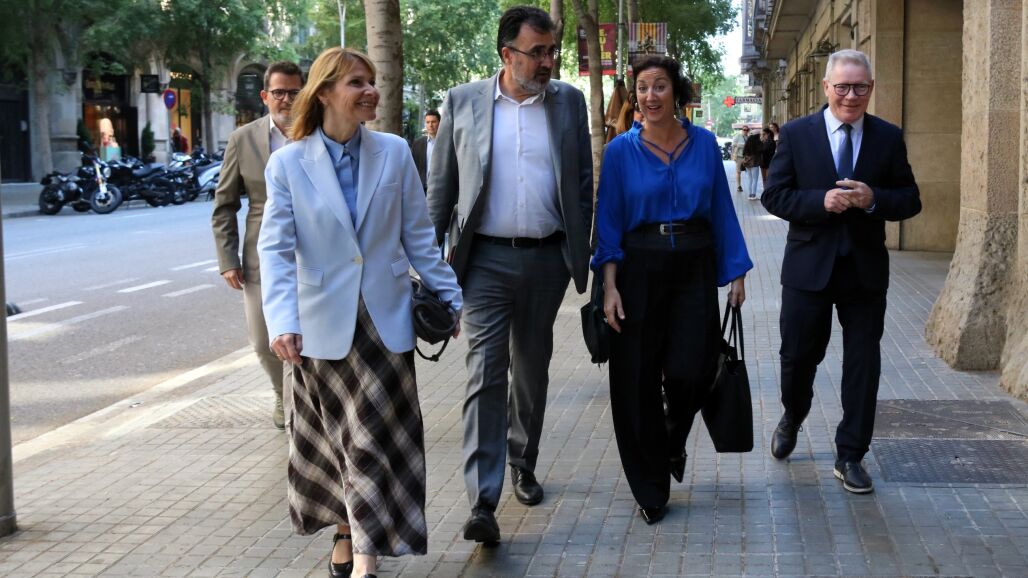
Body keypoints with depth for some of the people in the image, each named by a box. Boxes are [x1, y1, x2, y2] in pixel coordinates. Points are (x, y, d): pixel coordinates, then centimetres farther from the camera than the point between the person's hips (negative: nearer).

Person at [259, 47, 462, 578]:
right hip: (324, 324, 0)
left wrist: (448, 296, 6)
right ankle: (348, 529, 33)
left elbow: (418, 235, 5)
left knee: (377, 438, -2)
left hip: (384, 318, 1)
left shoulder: (394, 152, -1)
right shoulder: (288, 163, -6)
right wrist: (282, 322, -24)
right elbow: (276, 249, -12)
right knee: (335, 438, 13)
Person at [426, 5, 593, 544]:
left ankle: (523, 465, 35)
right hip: (486, 259, -2)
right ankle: (482, 503, -12)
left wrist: (581, 253, 5)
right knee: (485, 373, -9)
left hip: (547, 259, 2)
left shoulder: (569, 101, 5)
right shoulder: (463, 102, 0)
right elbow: (441, 186, 4)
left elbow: (583, 182, 9)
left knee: (532, 370, 15)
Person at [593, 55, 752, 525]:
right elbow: (609, 222, -1)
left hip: (694, 269, 1)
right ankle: (651, 490, 16)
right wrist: (610, 285, -9)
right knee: (638, 381, 1)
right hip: (641, 270, -1)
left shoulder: (704, 144, 4)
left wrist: (736, 272, 4)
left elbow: (722, 211, 7)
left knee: (689, 372, -9)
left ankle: (674, 440, 28)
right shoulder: (621, 151, -1)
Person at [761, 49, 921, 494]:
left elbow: (909, 201, 3)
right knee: (798, 356, 10)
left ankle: (850, 456, 15)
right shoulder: (796, 134, -2)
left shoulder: (888, 138, 2)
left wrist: (873, 199, -17)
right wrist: (821, 201, -20)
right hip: (809, 267, -1)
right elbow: (774, 195, -4)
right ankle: (792, 417, 41)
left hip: (865, 269, 1)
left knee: (863, 364, 3)